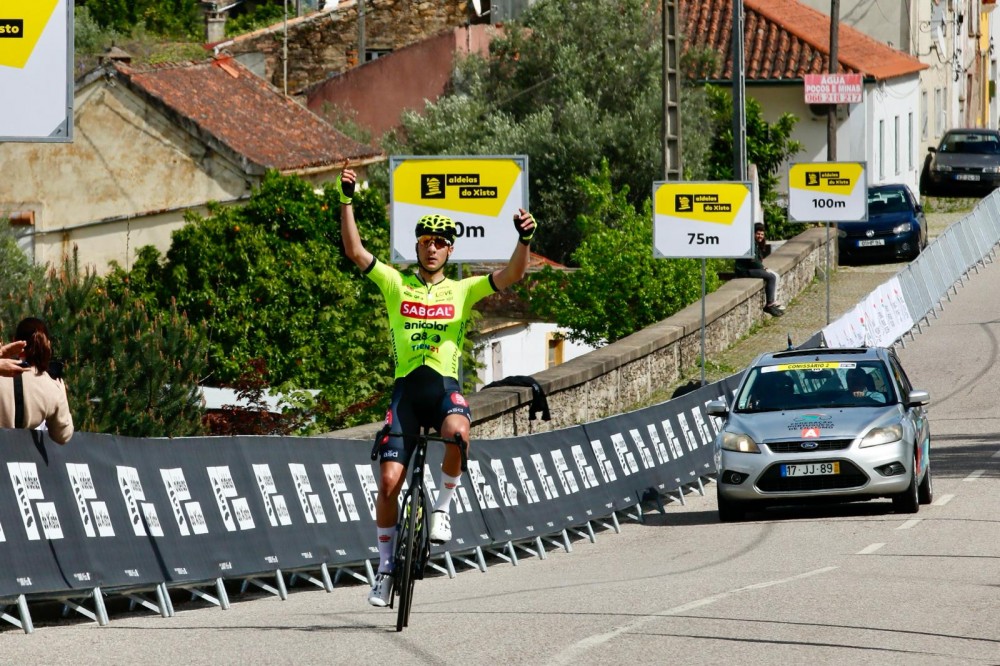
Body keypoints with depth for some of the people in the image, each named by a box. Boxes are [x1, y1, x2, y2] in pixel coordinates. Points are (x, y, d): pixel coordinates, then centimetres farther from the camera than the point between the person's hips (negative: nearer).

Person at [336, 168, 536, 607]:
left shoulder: (463, 290, 11)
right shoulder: (396, 284, 10)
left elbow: (511, 275, -1)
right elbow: (354, 251, 0)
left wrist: (525, 239, -18)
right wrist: (346, 200, -9)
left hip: (446, 386, -1)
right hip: (406, 387, 1)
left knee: (457, 432, -37)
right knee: (389, 480, -7)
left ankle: (443, 505, -12)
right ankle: (385, 567, 9)